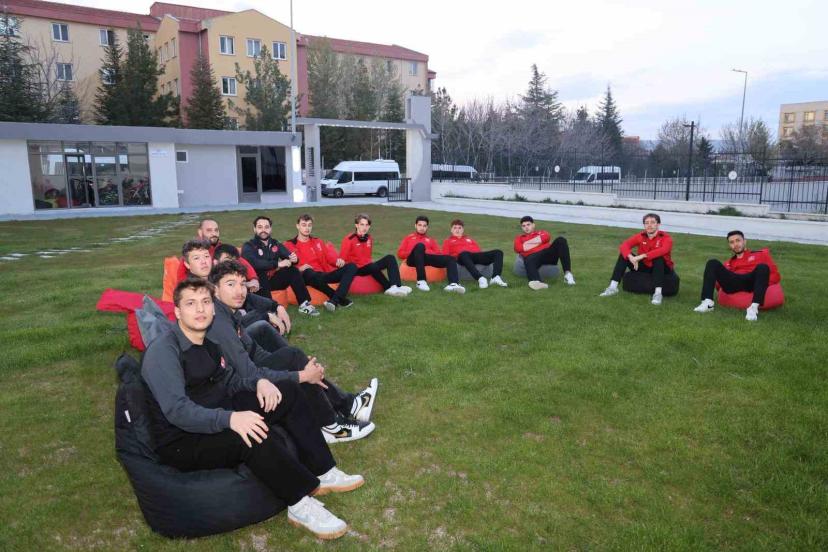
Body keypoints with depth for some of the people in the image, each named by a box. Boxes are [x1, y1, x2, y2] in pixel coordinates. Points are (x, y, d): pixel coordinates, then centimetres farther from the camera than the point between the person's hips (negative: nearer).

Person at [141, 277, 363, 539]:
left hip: (215, 418, 9)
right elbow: (176, 410, -29)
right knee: (252, 436, -37)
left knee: (288, 391, 2)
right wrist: (229, 419, -42)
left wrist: (259, 381, -5)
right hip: (183, 442, -9)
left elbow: (229, 380, 17)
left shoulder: (207, 341, 7)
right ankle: (302, 503, -18)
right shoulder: (163, 350, -19)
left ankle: (321, 472, -2)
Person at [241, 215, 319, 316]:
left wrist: (294, 259, -22)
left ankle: (304, 304, -19)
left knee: (293, 270, -14)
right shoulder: (248, 246, -6)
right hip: (258, 282, -5)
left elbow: (289, 256, 4)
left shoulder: (275, 243, 12)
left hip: (273, 279, 5)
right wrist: (277, 264, -26)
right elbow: (254, 263, -25)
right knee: (262, 276, -35)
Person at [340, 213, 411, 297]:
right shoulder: (349, 239, -8)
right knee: (373, 267, -37)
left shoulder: (369, 239, 12)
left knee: (390, 258, -14)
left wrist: (371, 262, 3)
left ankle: (396, 286, -33)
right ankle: (388, 288, -23)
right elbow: (342, 258, -15)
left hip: (368, 266, 7)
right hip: (356, 269, -7)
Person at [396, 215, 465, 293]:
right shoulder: (408, 238, 28)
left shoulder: (431, 240, 32)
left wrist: (426, 252, -6)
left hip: (428, 258, 3)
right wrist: (414, 252, -3)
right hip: (413, 259, -3)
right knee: (420, 246, -35)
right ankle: (421, 281, -42)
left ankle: (453, 284, -47)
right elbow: (400, 253, 14)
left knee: (450, 258, -19)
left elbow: (438, 253, 15)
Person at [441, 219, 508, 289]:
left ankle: (495, 278, -40)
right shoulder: (448, 241, 29)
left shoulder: (469, 239, 40)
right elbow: (445, 255, 12)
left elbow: (478, 249, 25)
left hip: (476, 255, 5)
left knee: (498, 252, -17)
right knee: (464, 254, -43)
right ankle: (480, 278, -59)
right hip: (462, 256, -5)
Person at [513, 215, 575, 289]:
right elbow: (518, 249, 5)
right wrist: (538, 242, 7)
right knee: (529, 261, -39)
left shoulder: (541, 232, 31)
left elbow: (546, 237, 4)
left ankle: (567, 273, -33)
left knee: (561, 240, -23)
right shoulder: (519, 238, 29)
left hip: (548, 254, 2)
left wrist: (527, 243, 4)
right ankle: (536, 281, -71)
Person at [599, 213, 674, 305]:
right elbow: (624, 245, -19)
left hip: (662, 269, -3)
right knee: (624, 255, -14)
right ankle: (613, 287, -18)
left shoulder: (666, 237, -16)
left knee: (658, 258, -35)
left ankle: (658, 293, -38)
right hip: (644, 267, 3)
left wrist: (642, 256, -45)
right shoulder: (640, 236, -6)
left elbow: (663, 250, -38)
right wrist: (630, 257, -39)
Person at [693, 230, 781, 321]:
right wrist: (720, 284, -2)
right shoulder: (728, 263, 32)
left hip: (751, 282, -2)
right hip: (732, 283, 2)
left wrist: (763, 283, -4)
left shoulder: (760, 255, 26)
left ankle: (754, 307, -45)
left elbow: (775, 275, 16)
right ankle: (708, 302, -32)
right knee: (713, 263, -15)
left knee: (762, 267, -30)